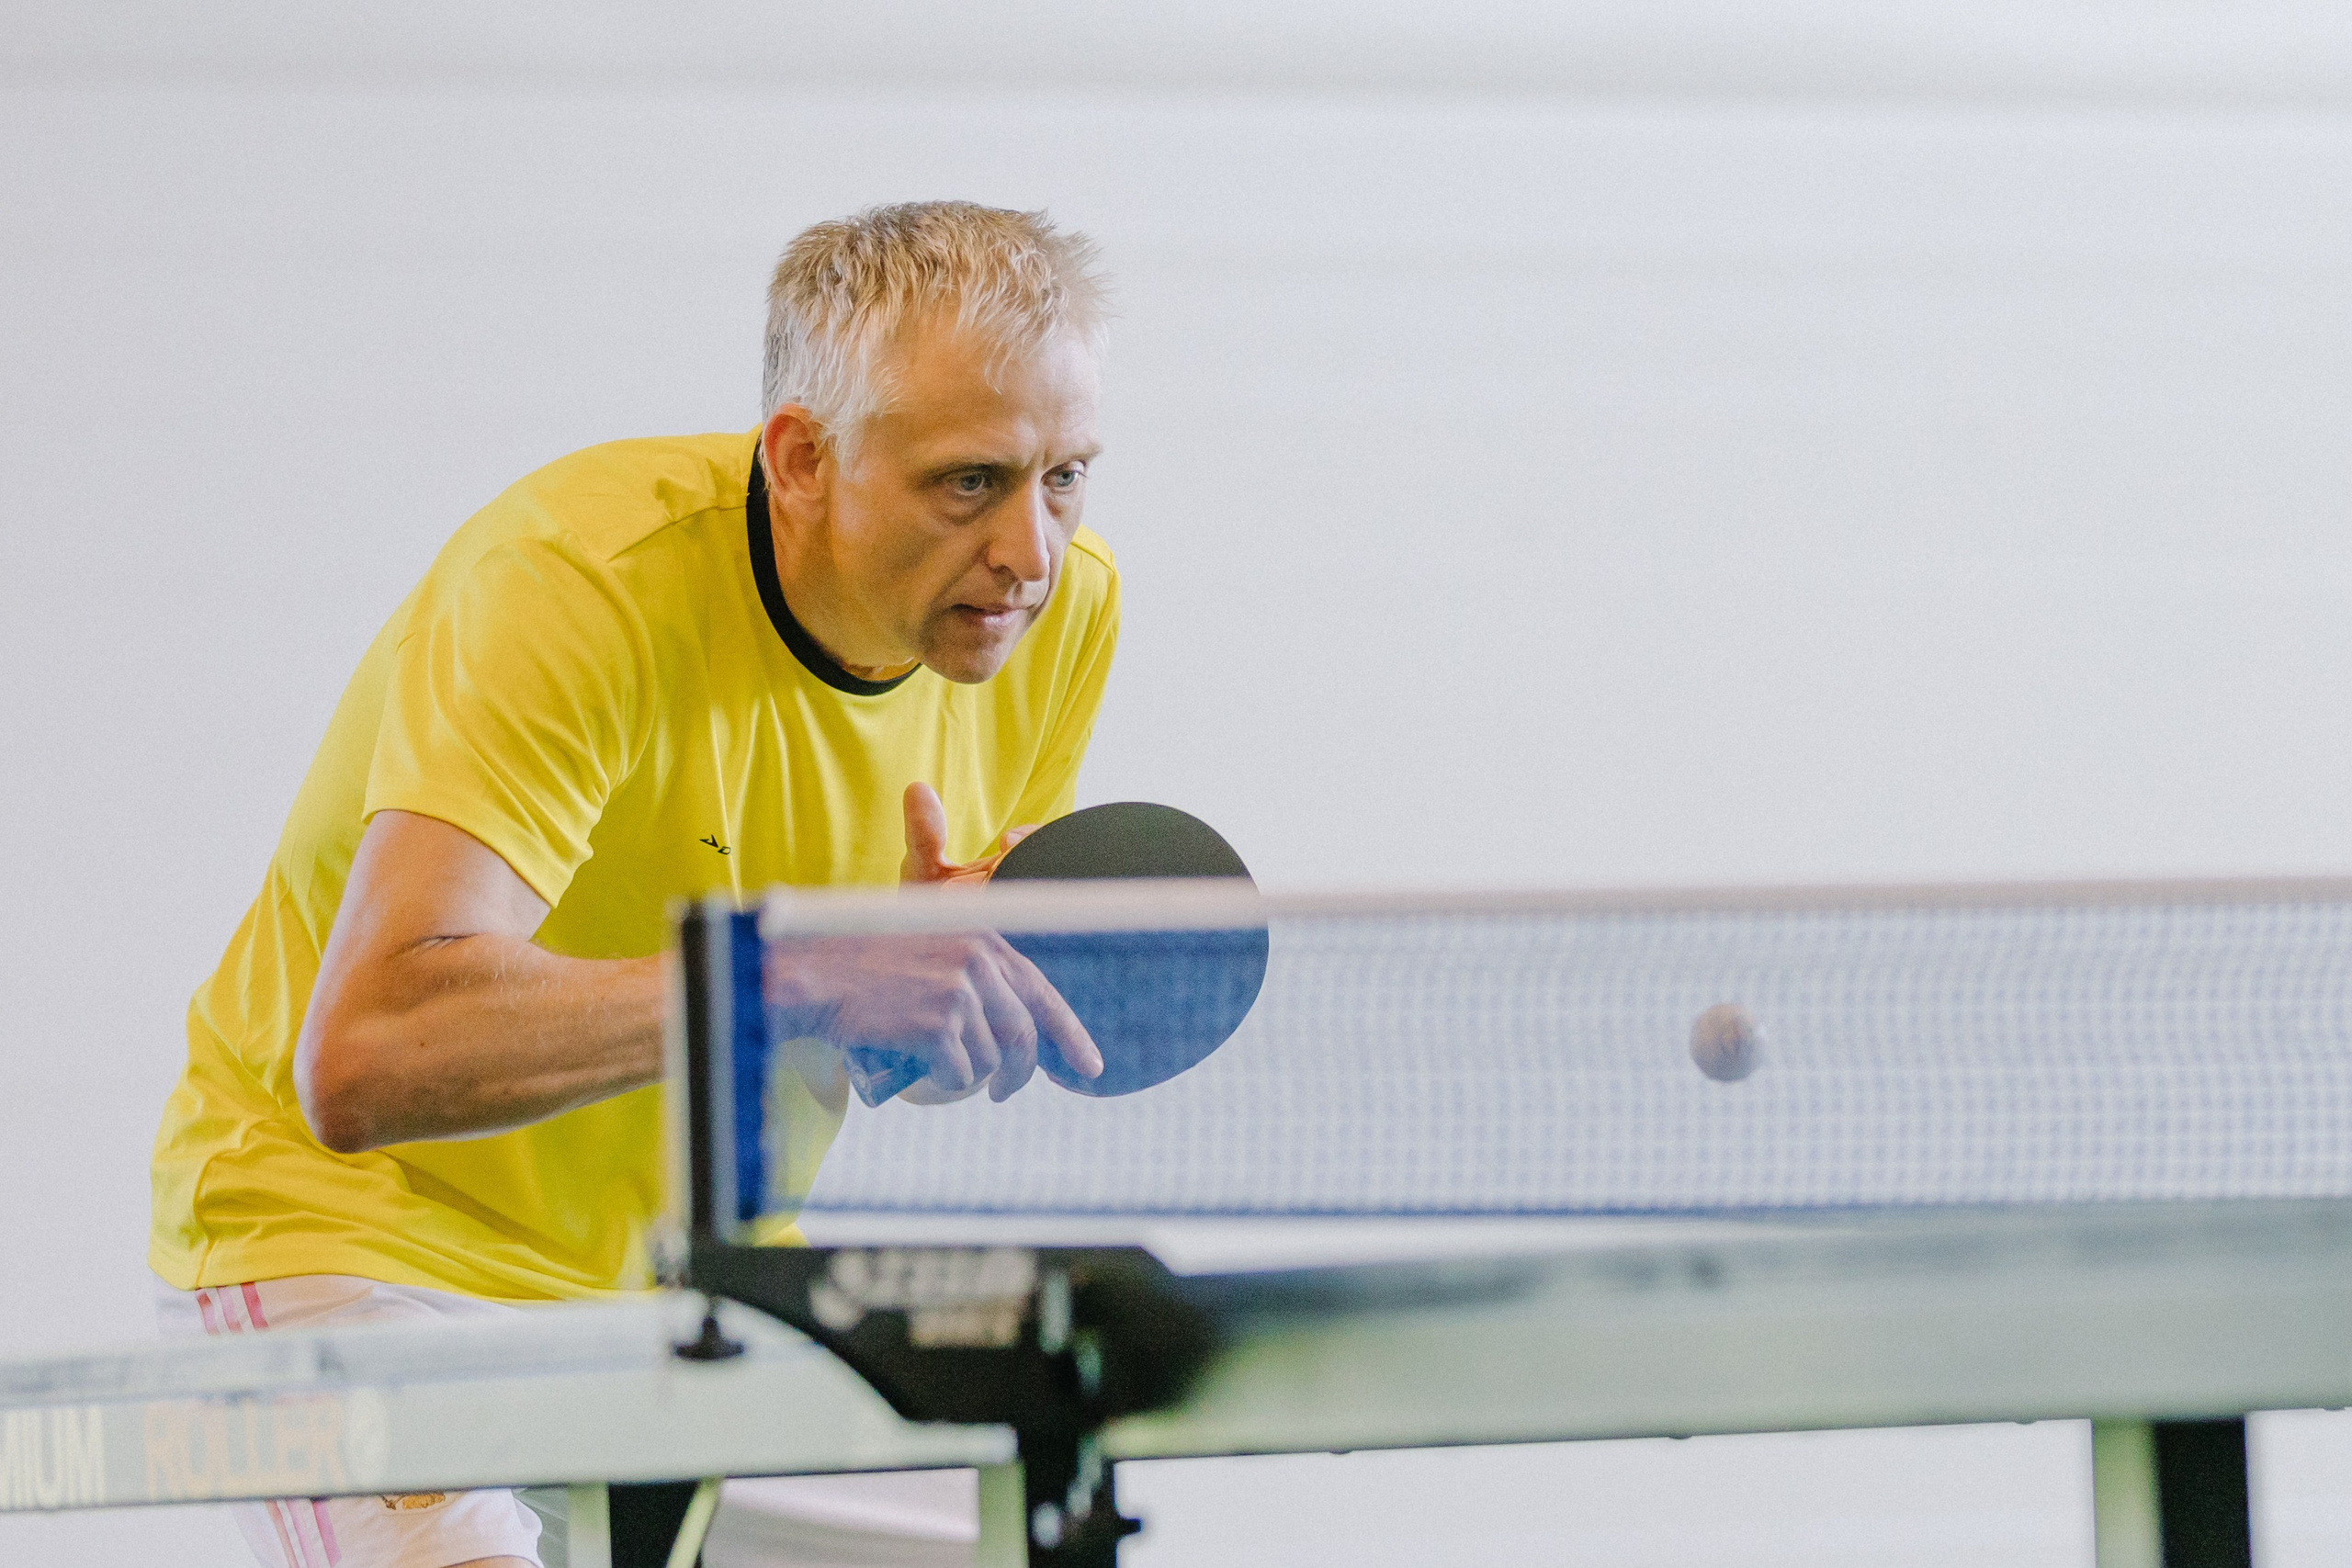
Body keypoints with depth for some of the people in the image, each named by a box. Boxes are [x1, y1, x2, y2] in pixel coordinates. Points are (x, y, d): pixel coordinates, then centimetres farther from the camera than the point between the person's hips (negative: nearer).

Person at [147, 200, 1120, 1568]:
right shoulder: (576, 585, -29)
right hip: (361, 1234, -6)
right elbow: (363, 1059, -42)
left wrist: (954, 941, -21)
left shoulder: (1063, 608, -9)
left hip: (687, 1266, 6)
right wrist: (813, 979, -49)